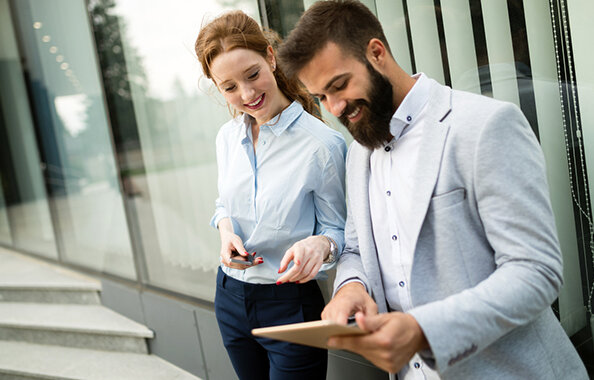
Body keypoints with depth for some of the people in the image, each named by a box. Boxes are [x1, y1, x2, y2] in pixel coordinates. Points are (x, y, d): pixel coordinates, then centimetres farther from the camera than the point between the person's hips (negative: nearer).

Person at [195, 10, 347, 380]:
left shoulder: (322, 143, -18)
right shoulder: (228, 137, 1)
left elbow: (338, 229, -9)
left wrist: (320, 244, -32)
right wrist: (226, 231, -7)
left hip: (290, 305, -6)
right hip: (231, 296, 6)